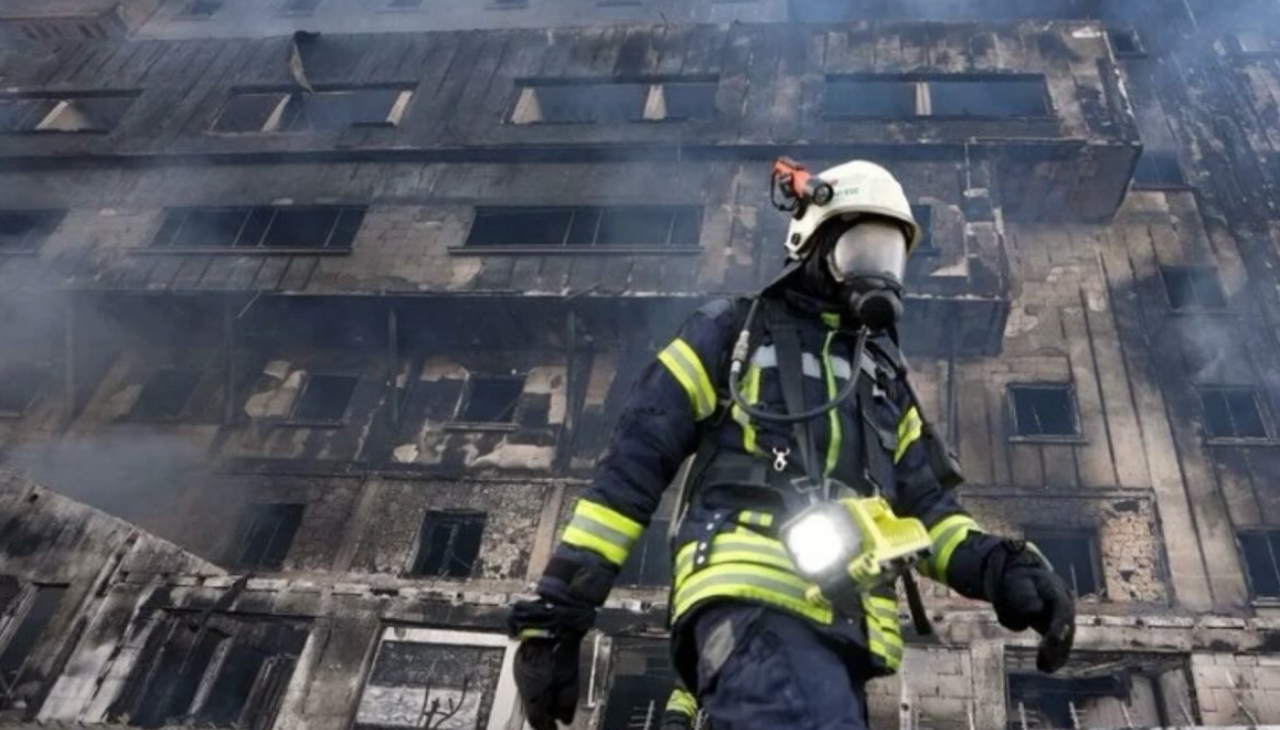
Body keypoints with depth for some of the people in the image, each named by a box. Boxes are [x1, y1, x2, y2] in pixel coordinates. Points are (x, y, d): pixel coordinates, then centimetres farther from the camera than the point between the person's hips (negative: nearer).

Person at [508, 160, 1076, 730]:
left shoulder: (885, 378, 30)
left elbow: (924, 503, 24)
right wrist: (557, 609, 0)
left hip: (842, 630, 7)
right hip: (752, 596, -6)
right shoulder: (733, 332, 13)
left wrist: (1000, 567, 1)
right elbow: (633, 464, 7)